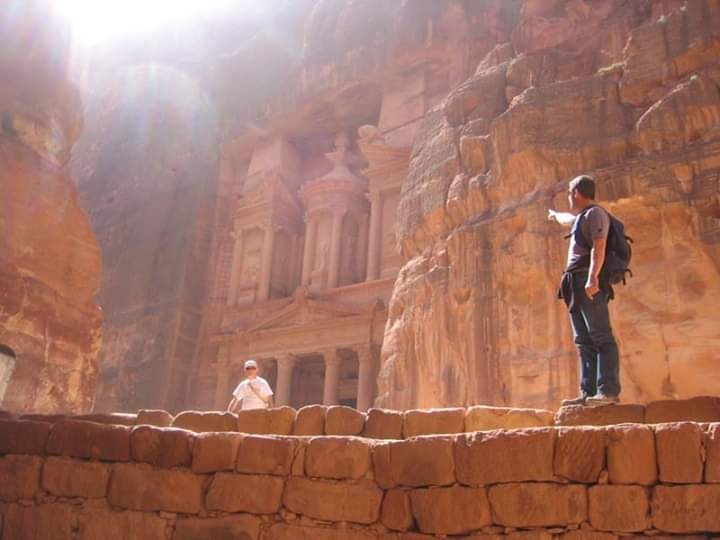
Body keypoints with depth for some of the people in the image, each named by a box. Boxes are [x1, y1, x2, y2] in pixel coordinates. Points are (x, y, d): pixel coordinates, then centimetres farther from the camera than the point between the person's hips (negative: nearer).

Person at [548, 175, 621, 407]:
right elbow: (568, 220, 52)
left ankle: (609, 391, -18)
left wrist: (592, 277, -28)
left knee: (601, 337, -14)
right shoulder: (581, 217, 26)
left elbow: (599, 247, -16)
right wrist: (555, 215, 72)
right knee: (584, 341, 3)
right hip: (577, 286, 10)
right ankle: (589, 392, 1)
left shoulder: (595, 213, -2)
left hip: (589, 284, -10)